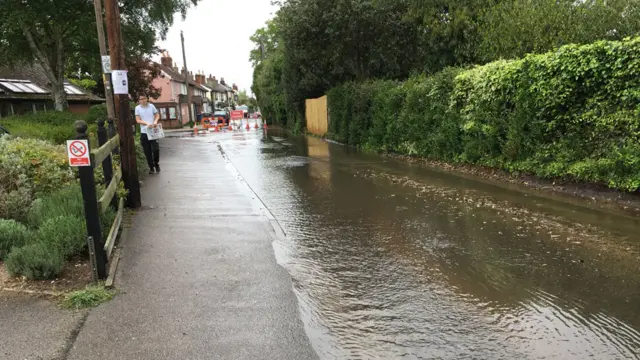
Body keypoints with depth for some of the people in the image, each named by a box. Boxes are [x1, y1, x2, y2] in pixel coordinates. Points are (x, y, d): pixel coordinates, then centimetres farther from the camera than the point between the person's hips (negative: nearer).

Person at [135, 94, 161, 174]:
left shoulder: (151, 106, 3)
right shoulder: (137, 108, 0)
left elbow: (157, 115, 9)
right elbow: (138, 120, -4)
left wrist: (155, 121, -12)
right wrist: (147, 124, -19)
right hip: (144, 132, 0)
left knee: (156, 149, -6)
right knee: (147, 152, 4)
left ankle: (156, 164, 18)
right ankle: (151, 167, 17)